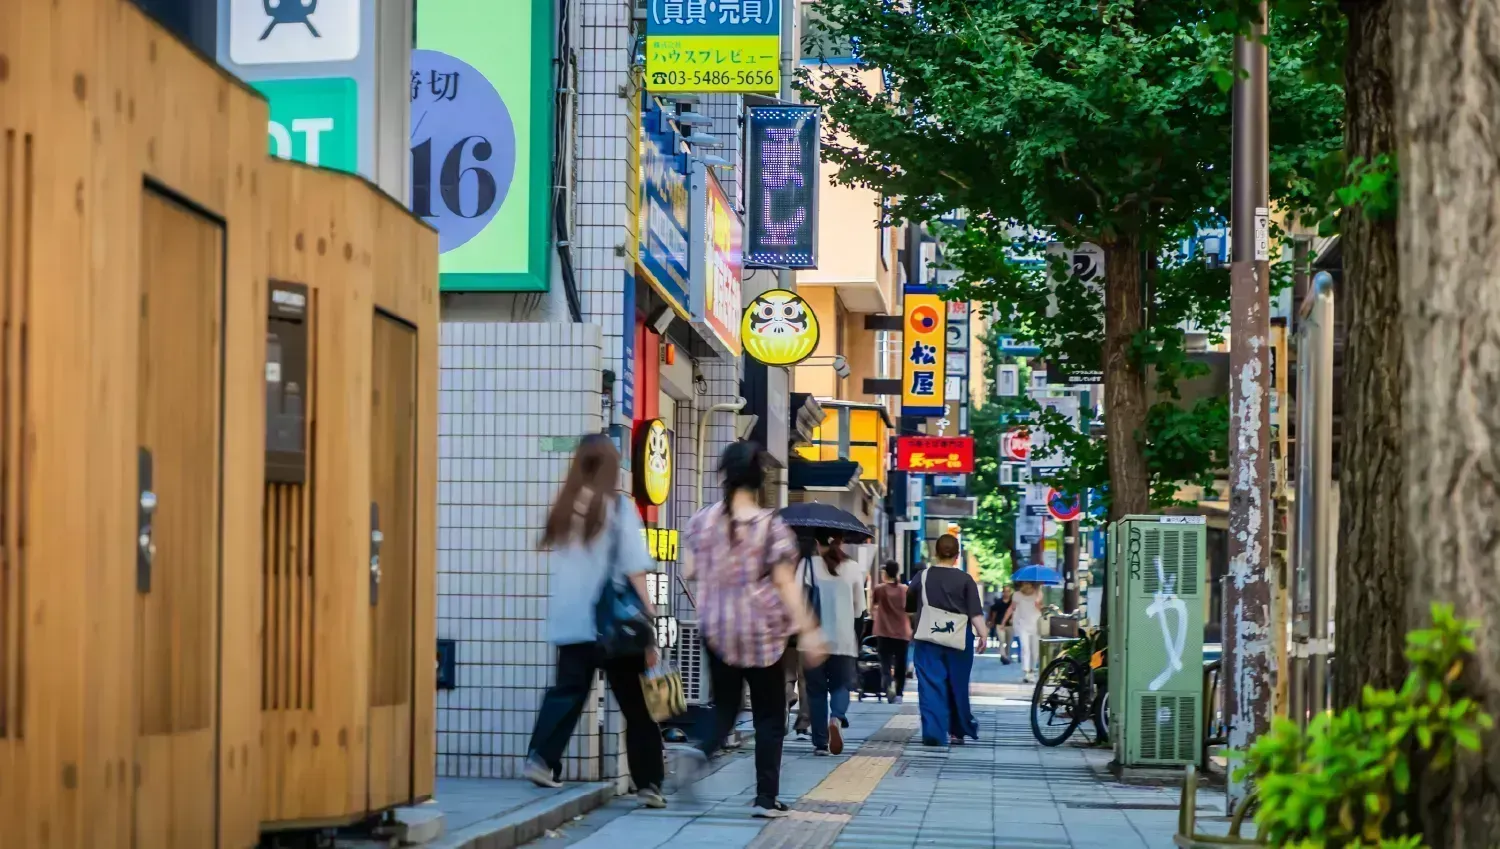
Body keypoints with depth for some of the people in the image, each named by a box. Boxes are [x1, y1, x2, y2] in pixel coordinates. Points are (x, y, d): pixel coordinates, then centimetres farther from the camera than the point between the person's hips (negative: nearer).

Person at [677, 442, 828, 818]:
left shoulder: (702, 520, 0)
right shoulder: (771, 525, -9)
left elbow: (689, 572, 4)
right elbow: (785, 583, -12)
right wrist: (808, 631, -8)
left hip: (716, 628, 3)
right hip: (763, 630, -3)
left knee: (724, 703, 18)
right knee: (769, 714, 8)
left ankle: (701, 749, -13)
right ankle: (766, 798, 7)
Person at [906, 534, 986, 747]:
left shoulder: (923, 577, 2)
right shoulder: (965, 580, -2)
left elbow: (909, 606, 14)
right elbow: (975, 612, -10)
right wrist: (982, 634, -10)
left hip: (928, 639, 0)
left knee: (931, 686, -3)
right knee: (957, 686, 12)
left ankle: (932, 732, -16)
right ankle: (958, 731, 21)